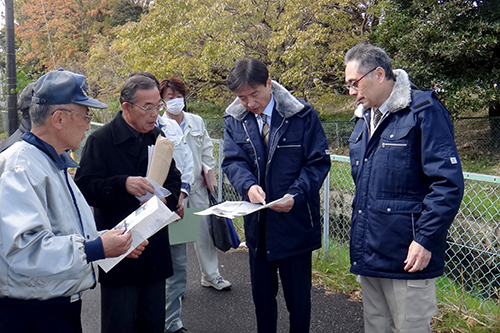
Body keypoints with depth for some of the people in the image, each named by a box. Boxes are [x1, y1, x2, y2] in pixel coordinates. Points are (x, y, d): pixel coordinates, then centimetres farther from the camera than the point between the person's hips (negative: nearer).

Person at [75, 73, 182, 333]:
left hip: (156, 251, 6)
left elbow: (174, 179, 18)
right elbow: (84, 187, -16)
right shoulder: (101, 140, -9)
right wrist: (122, 185, -30)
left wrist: (166, 200, -3)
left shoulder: (158, 137, 11)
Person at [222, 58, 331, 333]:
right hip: (257, 222, 4)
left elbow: (318, 162, -9)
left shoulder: (302, 115, -10)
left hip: (295, 221, -3)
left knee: (298, 296, 11)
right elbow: (232, 161, -3)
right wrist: (248, 185, -25)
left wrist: (295, 195, -25)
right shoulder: (234, 119, 1)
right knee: (261, 293, 19)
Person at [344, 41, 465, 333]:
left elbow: (448, 183, -17)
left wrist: (425, 240, -19)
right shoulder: (364, 117, 14)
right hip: (369, 253, 8)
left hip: (408, 255, -8)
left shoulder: (423, 111, -12)